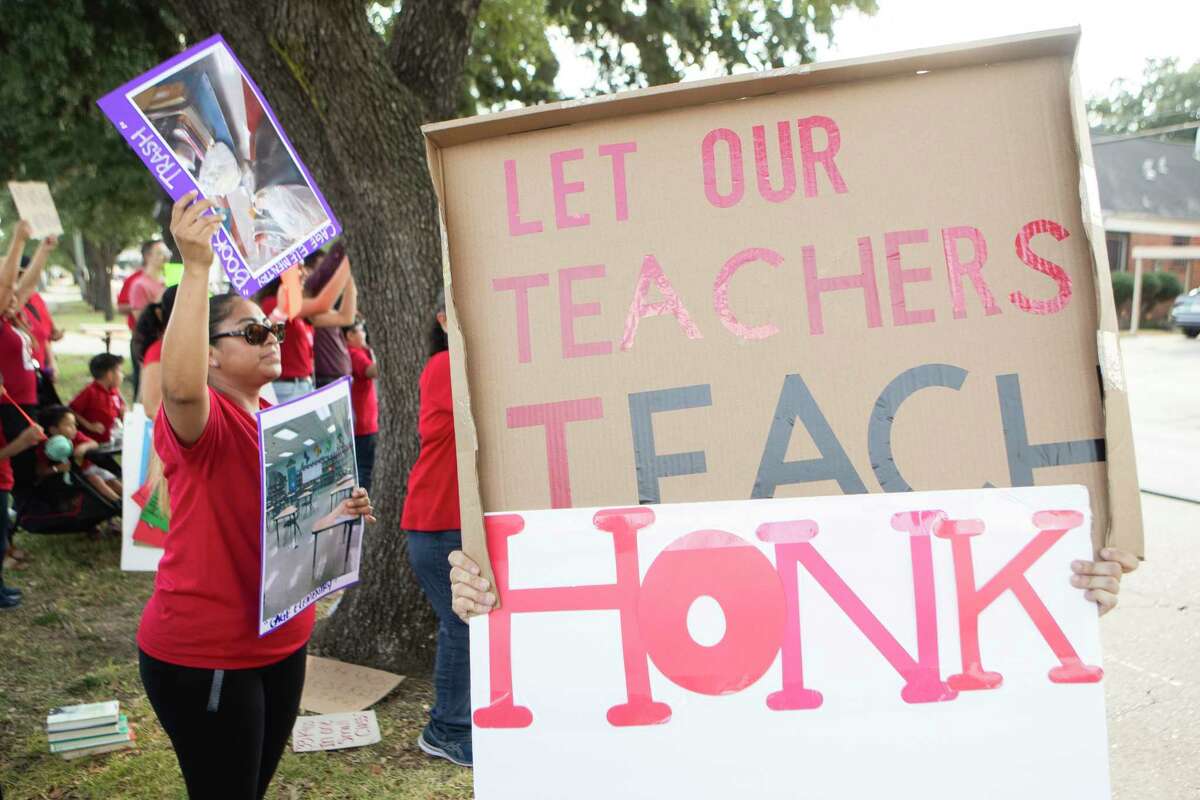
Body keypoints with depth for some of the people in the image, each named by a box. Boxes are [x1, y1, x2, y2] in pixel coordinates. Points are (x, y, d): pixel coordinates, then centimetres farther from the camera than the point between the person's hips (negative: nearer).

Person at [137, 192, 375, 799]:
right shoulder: (200, 421, -17)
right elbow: (180, 385, -43)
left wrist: (337, 515, -1)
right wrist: (197, 267, -46)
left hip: (282, 643, 8)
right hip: (204, 654, -8)